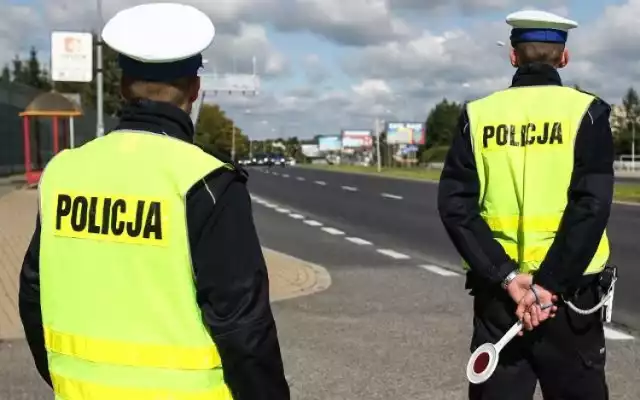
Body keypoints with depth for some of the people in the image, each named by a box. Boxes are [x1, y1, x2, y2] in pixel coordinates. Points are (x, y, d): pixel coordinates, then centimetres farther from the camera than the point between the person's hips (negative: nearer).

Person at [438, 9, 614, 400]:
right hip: (568, 291, -2)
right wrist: (549, 285, -14)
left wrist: (507, 277, -11)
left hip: (497, 291, 2)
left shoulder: (478, 115, 1)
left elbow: (456, 206, -7)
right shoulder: (585, 111, -4)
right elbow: (591, 206, -15)